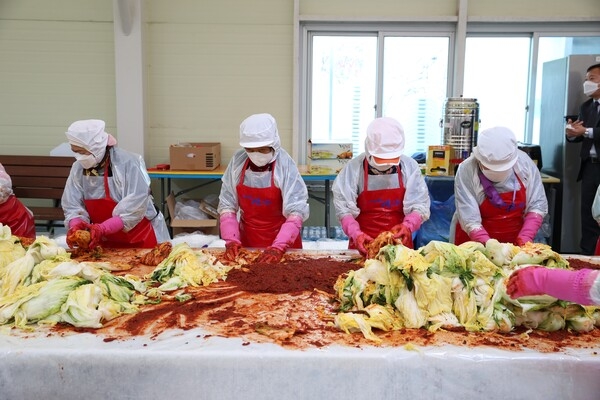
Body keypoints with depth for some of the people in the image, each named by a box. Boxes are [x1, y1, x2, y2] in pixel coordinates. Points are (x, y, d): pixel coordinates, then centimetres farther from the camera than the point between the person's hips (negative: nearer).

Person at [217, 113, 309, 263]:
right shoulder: (238, 161, -10)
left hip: (283, 240, -2)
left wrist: (278, 247, -31)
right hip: (247, 239, 3)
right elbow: (227, 204, -4)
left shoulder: (284, 164, -19)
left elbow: (296, 210, -22)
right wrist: (231, 240, -15)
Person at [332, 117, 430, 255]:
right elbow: (344, 208, -8)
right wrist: (356, 234, -22)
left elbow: (419, 205, -3)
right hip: (364, 244, -1)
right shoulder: (354, 168, -10)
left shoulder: (409, 166, -5)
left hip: (400, 243, 1)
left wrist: (408, 226, -21)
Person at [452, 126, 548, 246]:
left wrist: (525, 239, -15)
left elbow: (537, 206, -2)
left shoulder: (525, 163, -7)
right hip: (475, 244, -2)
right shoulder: (467, 171, -16)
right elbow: (470, 221, -18)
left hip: (514, 244, 3)